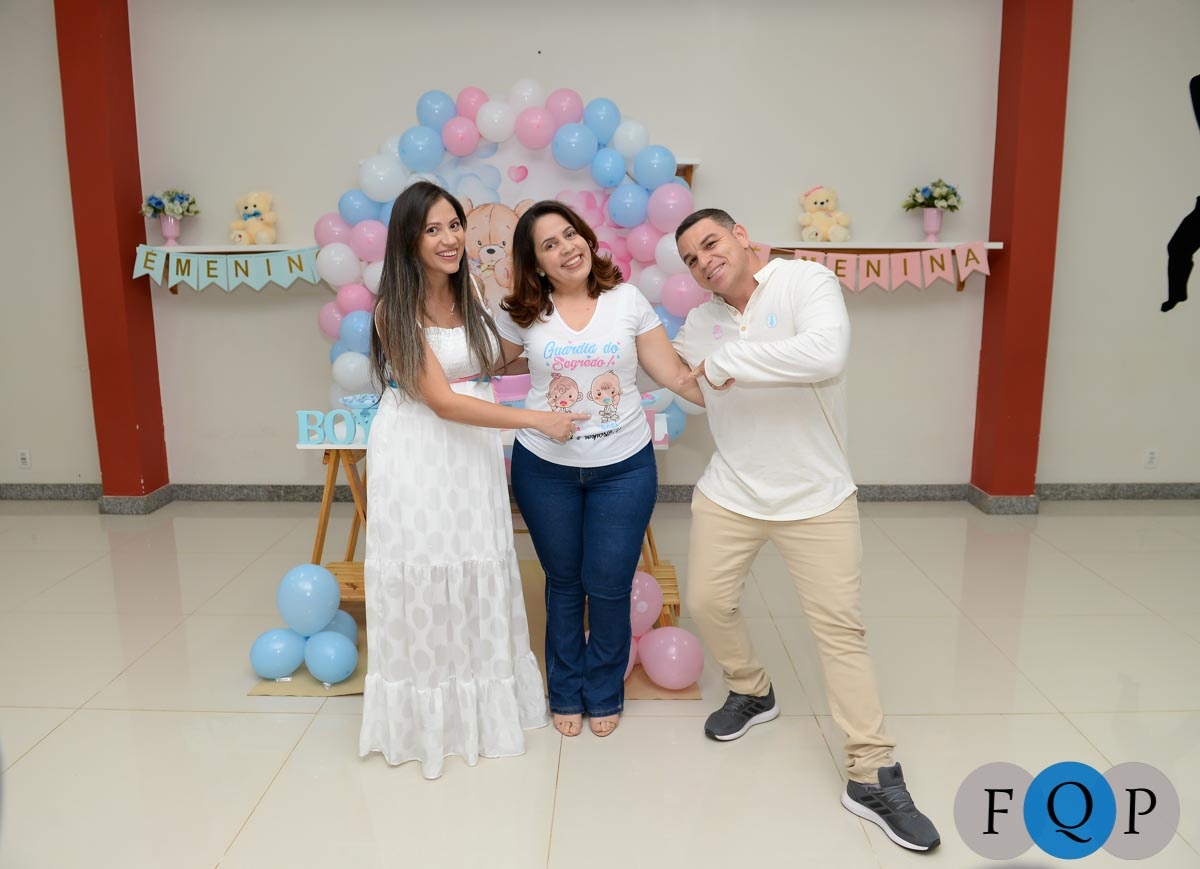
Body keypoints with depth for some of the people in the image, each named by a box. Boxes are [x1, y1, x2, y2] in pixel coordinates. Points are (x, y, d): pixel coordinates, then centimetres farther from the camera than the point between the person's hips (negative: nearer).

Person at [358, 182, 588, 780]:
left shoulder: (468, 295, 8)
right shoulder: (394, 308, -12)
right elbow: (441, 400, -19)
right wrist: (534, 419, -21)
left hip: (474, 450, 6)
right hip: (416, 456, -5)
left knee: (477, 579, 11)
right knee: (422, 582, 3)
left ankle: (482, 706, 27)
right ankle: (425, 717, 21)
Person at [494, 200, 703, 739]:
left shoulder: (628, 300, -2)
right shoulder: (522, 313, -1)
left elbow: (674, 373, -2)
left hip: (623, 467, 0)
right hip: (545, 469, 1)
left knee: (608, 585, 6)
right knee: (563, 582, 15)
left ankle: (605, 694, 31)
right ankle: (566, 693, 35)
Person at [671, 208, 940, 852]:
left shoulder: (804, 281, -13)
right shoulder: (698, 322, 4)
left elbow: (827, 353, -33)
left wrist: (731, 360, -25)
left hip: (816, 497, -4)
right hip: (729, 494, 5)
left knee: (840, 627, -2)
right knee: (706, 603, 10)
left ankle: (873, 778, 9)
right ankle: (751, 693, 39)